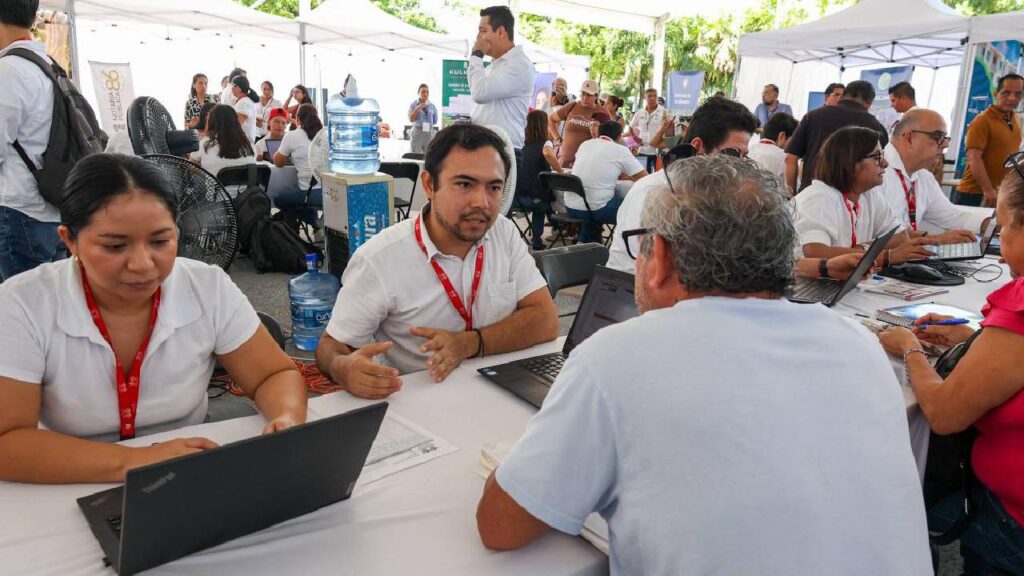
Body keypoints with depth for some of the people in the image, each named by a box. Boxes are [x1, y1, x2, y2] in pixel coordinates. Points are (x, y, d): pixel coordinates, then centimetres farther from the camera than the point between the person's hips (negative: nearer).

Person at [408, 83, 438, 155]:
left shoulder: (432, 106, 5)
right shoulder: (413, 104, 0)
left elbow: (435, 121, 11)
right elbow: (411, 119, -10)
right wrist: (418, 108, -15)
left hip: (429, 133, 2)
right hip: (417, 132, -2)